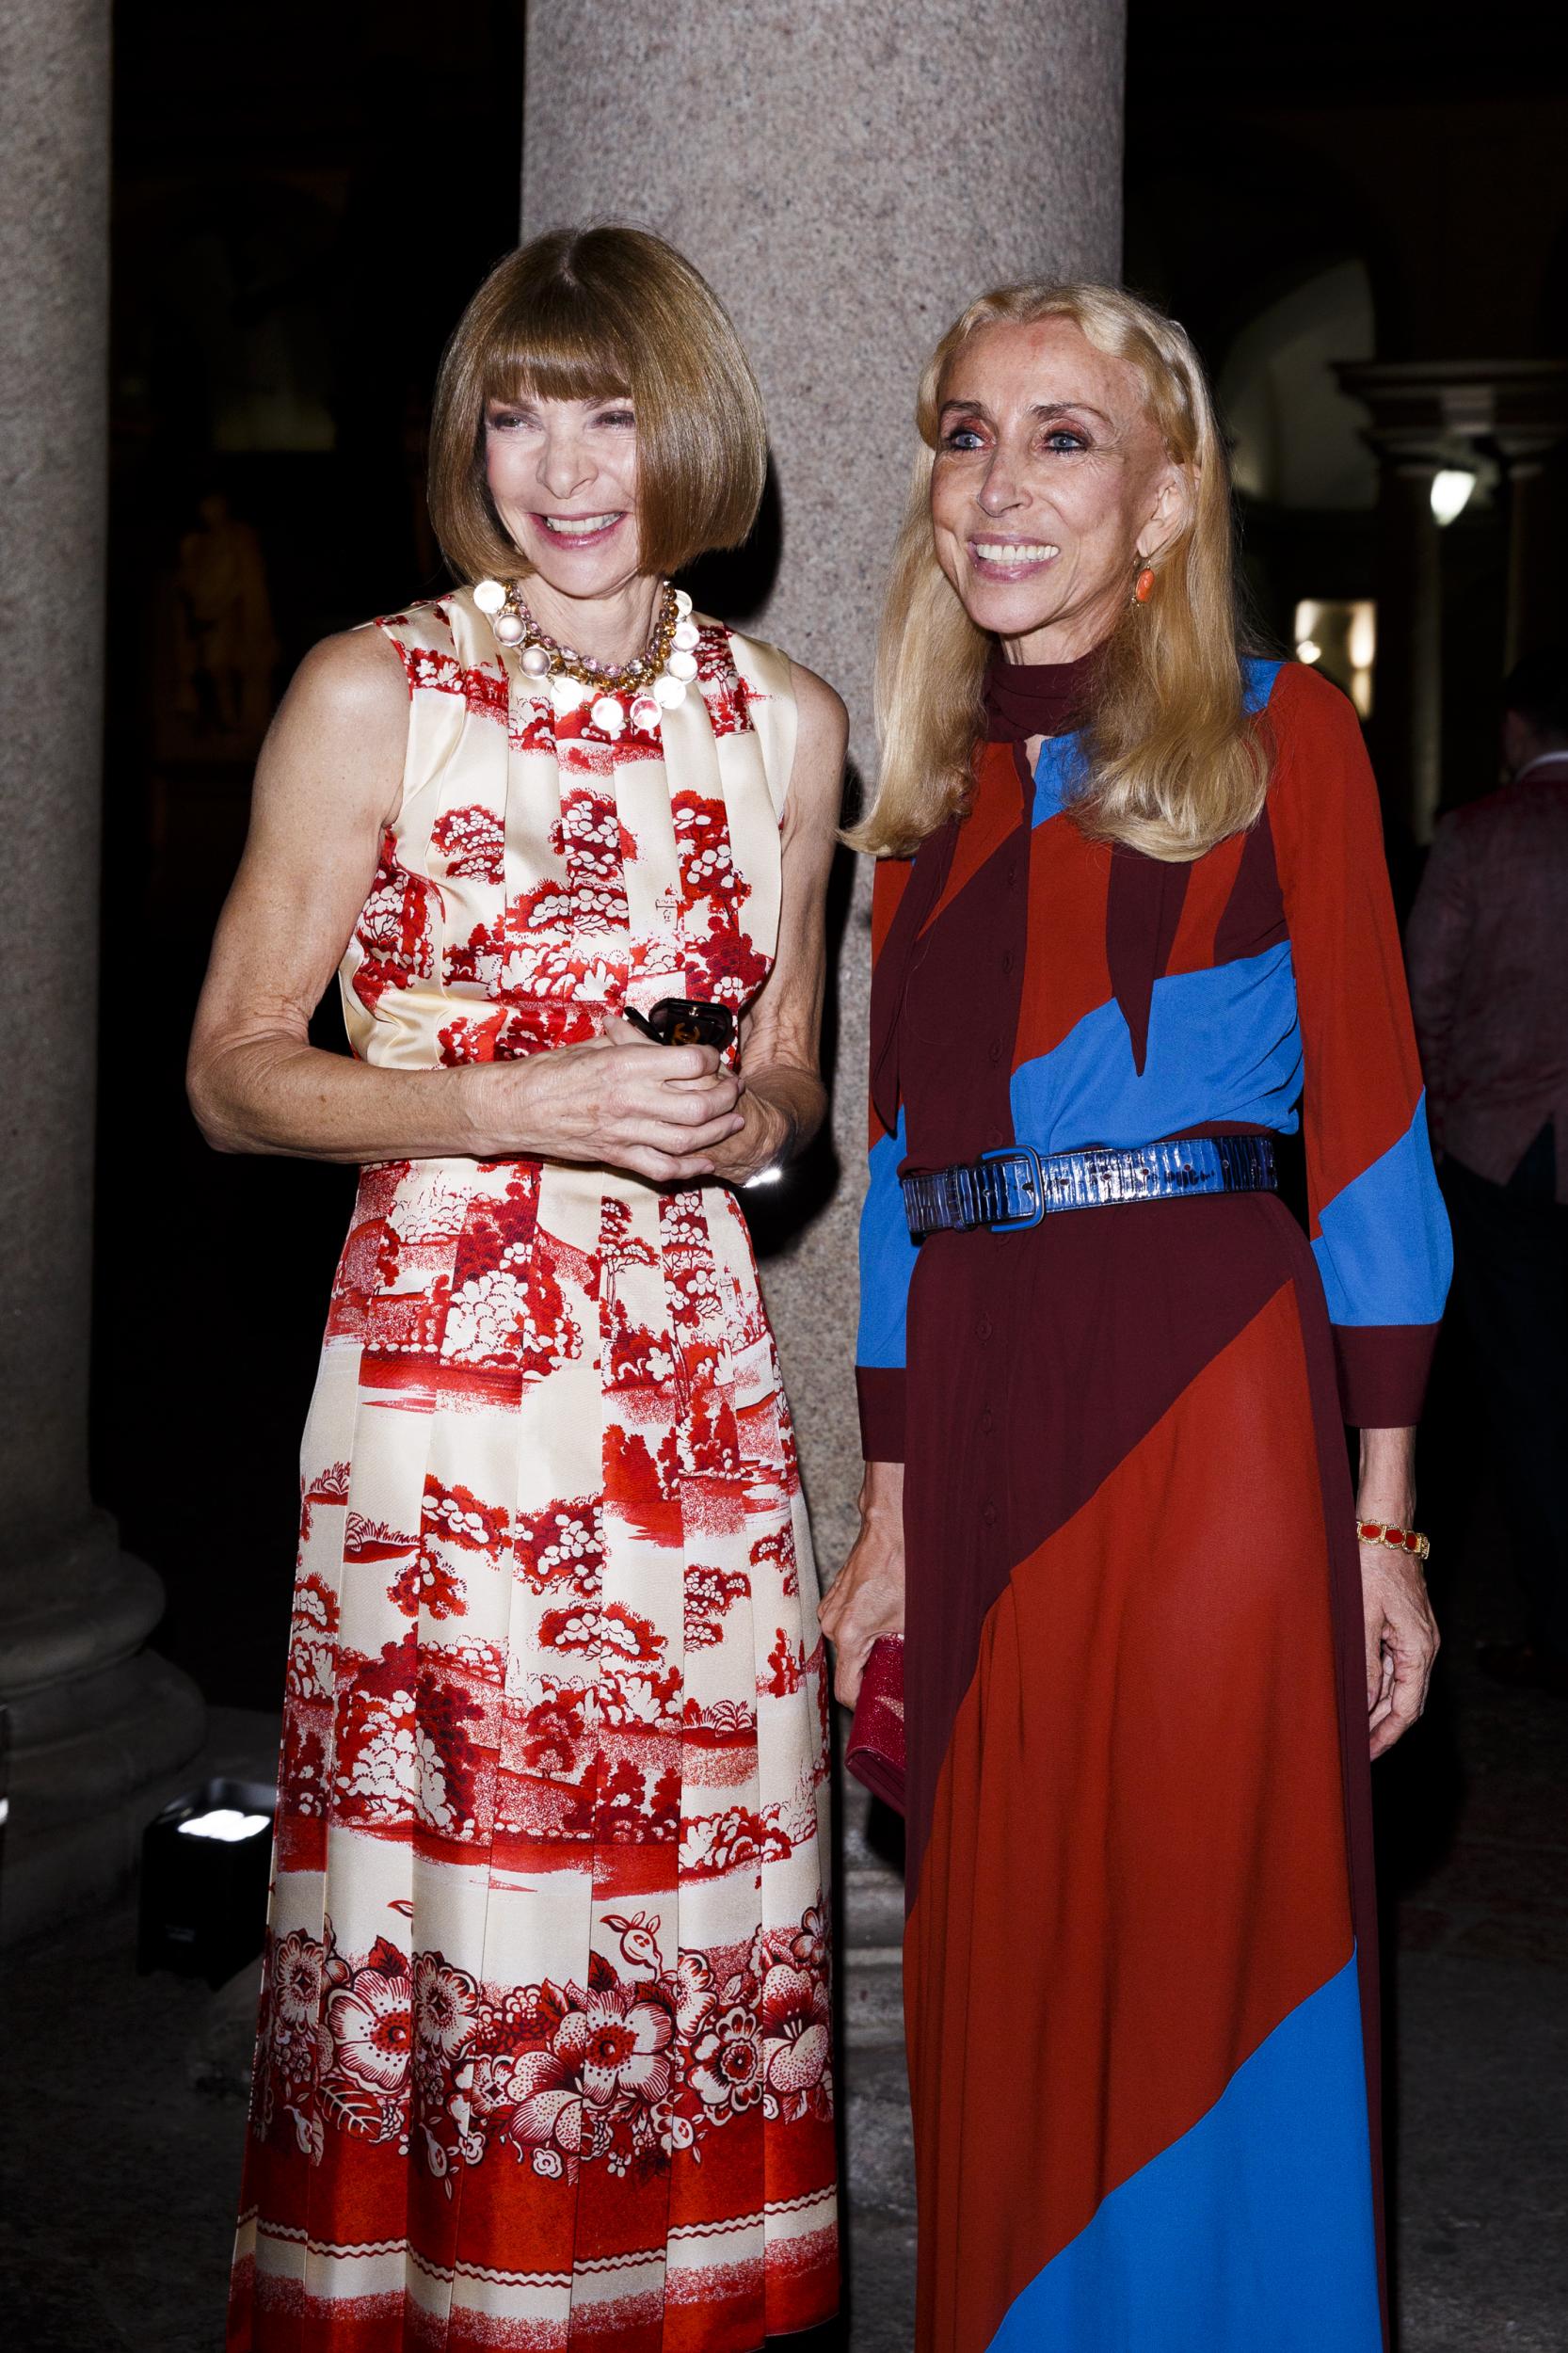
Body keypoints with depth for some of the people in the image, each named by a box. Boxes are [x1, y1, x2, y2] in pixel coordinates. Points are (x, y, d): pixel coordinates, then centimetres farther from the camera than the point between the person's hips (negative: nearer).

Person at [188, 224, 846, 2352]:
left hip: (693, 1361, 3)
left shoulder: (785, 720, 11)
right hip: (443, 1359, -3)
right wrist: (521, 1101, -14)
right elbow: (234, 1075, -1)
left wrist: (751, 1118, -3)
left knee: (697, 1885, 5)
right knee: (443, 1888, -1)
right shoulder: (374, 693, 0)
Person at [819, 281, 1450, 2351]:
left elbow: (1366, 1122, -3)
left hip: (1213, 1405, -4)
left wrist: (1383, 1517, -8)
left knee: (1201, 1942, 2)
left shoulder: (1279, 741, 1)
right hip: (980, 1416, 5)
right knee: (1006, 1960, 11)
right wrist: (891, 1523, 11)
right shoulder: (938, 792, 14)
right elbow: (906, 1166, 14)